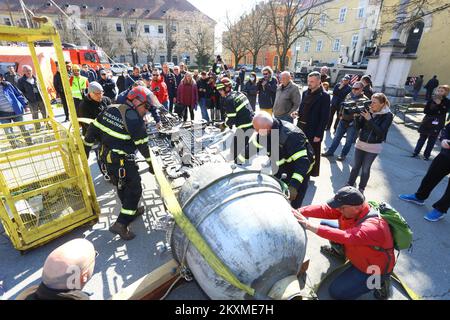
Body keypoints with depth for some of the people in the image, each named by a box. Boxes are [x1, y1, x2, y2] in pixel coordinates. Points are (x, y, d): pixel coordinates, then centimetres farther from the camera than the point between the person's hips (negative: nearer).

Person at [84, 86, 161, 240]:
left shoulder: (111, 109, 5)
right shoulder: (134, 118, -17)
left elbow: (93, 128, 8)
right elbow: (142, 145, -15)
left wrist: (86, 148, 17)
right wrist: (151, 163, -5)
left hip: (106, 157, 9)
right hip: (122, 162, -8)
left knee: (122, 186, 23)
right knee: (134, 189, 5)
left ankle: (132, 211, 43)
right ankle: (121, 224, 5)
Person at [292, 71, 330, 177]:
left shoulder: (324, 96, -11)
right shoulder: (305, 93, 9)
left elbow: (324, 117, -13)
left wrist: (318, 134, -16)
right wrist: (297, 113, -5)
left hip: (313, 131, -6)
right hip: (301, 127, 6)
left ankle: (311, 174, 23)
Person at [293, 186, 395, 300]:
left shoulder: (373, 226, -40)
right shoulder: (350, 208, -19)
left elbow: (346, 237, -54)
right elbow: (325, 209, -26)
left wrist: (311, 226, -58)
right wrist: (299, 212, -39)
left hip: (373, 268, -7)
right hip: (358, 252, 7)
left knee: (336, 292, -9)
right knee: (325, 224, 1)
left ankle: (378, 281, 4)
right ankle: (343, 252, 24)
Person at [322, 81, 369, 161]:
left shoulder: (364, 99, -11)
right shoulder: (349, 95, 6)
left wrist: (357, 114, -31)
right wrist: (340, 115, 7)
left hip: (353, 123, -5)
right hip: (343, 121, 5)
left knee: (349, 141, 7)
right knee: (337, 137, 12)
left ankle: (343, 155, 21)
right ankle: (330, 151, 23)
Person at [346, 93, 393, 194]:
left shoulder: (388, 115, -11)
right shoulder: (368, 111, -3)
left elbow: (380, 132, -19)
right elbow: (358, 127, 0)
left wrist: (369, 119, -24)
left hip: (374, 147, -3)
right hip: (360, 143, 3)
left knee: (365, 168, 5)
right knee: (355, 166, 11)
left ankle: (361, 189, 21)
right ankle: (349, 185, 24)